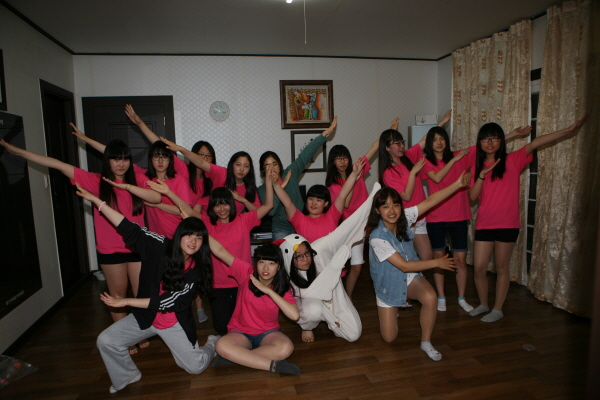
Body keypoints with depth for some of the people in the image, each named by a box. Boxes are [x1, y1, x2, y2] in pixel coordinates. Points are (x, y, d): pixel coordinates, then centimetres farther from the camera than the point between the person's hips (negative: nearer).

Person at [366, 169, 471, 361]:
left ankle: (426, 342, -3)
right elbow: (404, 265, -26)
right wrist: (437, 262, -21)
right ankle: (390, 309, 37)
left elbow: (430, 201, -17)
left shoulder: (404, 218, -15)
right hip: (389, 283, -3)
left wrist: (458, 184, -26)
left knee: (430, 298, -30)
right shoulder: (377, 238, -30)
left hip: (411, 276, 4)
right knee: (389, 337, 1)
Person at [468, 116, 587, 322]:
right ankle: (483, 304, 28)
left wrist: (569, 130, -27)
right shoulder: (478, 165, 7)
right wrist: (482, 175, -15)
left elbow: (534, 143, -16)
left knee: (501, 267, 8)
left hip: (507, 224, -3)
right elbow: (472, 196, -2)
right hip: (484, 224, 3)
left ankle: (498, 309, 24)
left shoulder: (512, 160, -2)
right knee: (479, 268, 5)